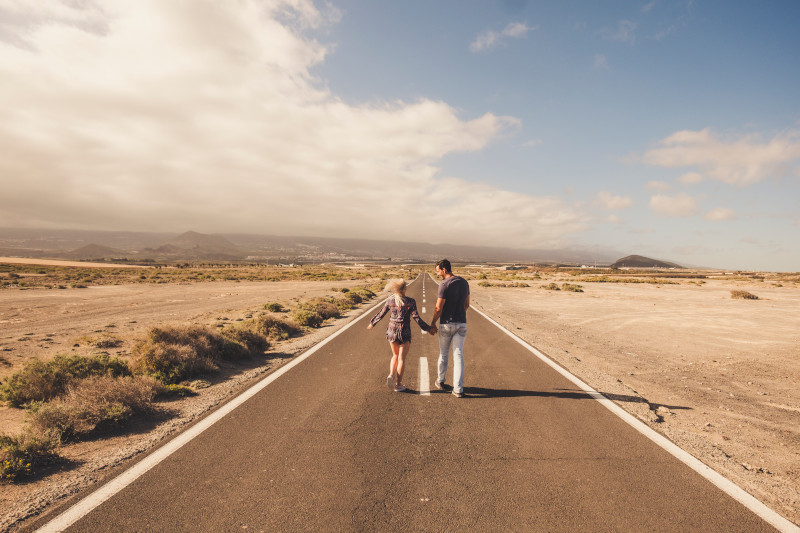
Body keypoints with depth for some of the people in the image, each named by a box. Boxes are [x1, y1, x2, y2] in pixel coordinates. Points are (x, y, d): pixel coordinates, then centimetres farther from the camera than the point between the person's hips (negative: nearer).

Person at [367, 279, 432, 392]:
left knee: (395, 355, 22)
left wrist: (372, 323, 24)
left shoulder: (390, 301, -2)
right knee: (401, 358, 8)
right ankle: (398, 384, 12)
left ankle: (391, 375, 2)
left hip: (392, 331, 3)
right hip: (404, 332, -3)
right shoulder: (410, 302, -11)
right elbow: (416, 318, -12)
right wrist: (427, 328, 0)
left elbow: (381, 314, 7)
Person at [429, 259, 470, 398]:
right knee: (458, 356, 4)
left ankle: (440, 381, 33)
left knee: (443, 353, 15)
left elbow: (438, 308, -14)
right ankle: (458, 389, 1)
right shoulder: (464, 282, 6)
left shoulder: (444, 285, -16)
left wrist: (433, 323, 0)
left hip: (446, 324, -4)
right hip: (461, 324, 5)